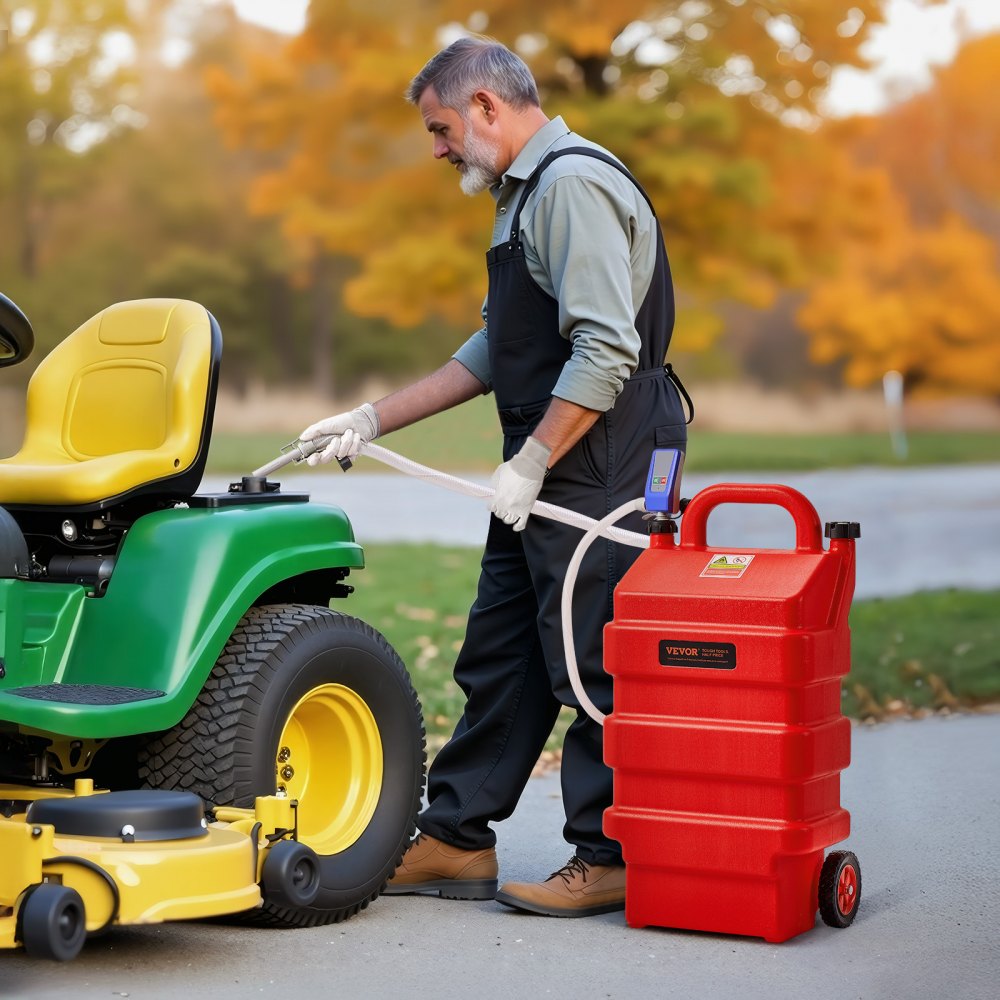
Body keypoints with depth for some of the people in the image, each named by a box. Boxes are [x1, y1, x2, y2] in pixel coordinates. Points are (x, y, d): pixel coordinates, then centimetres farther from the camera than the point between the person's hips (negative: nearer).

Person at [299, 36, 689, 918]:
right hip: (547, 472, 11)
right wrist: (375, 420, 21)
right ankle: (455, 842, 20)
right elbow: (495, 348, 24)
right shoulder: (527, 193, 20)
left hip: (596, 465, -11)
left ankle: (609, 862, 6)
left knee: (591, 666, -4)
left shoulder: (574, 185, -14)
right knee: (499, 658, 12)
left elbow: (605, 353, -23)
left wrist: (530, 464, -18)